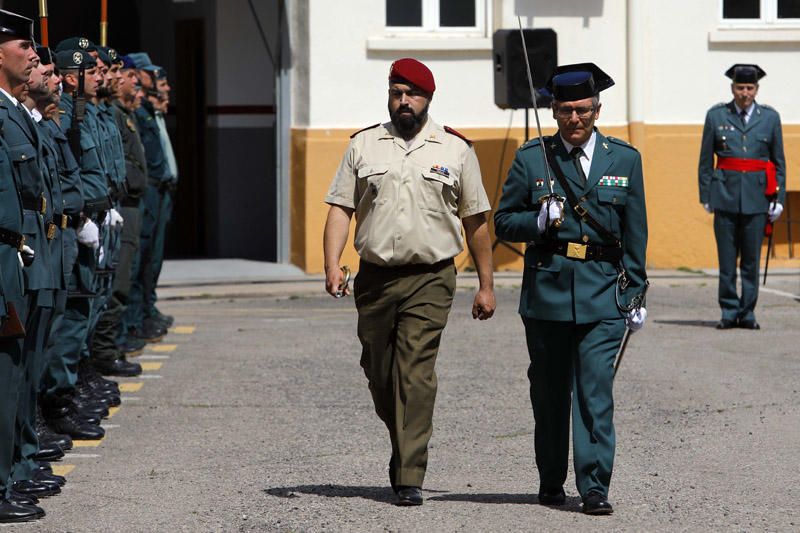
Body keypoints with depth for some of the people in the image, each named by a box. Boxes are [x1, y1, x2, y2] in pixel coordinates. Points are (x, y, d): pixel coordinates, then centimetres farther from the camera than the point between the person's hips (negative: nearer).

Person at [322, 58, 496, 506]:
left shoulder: (456, 149, 5)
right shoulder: (364, 145, 9)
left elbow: (476, 221, 8)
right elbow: (341, 206, 6)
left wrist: (486, 285, 7)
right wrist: (332, 263, -9)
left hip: (430, 280, -3)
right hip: (375, 278, 3)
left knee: (416, 376, -12)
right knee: (379, 375, 10)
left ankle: (410, 478, -12)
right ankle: (407, 446, 35)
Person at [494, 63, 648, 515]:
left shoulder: (624, 159, 8)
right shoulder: (531, 158, 5)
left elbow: (635, 232, 10)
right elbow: (504, 222, 7)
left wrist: (636, 292, 8)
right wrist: (539, 221, -13)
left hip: (603, 293, -1)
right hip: (547, 291, 1)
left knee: (596, 391, -10)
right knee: (549, 392, 8)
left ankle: (595, 488, -10)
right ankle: (551, 483, 21)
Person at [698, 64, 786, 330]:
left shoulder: (770, 117, 6)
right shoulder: (716, 116, 5)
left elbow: (779, 161, 10)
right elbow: (705, 160, 8)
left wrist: (778, 198, 5)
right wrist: (706, 196, 5)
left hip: (756, 197, 0)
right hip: (725, 195, 0)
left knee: (752, 258, 2)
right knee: (727, 258, 0)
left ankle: (747, 312, 10)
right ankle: (729, 312, 7)